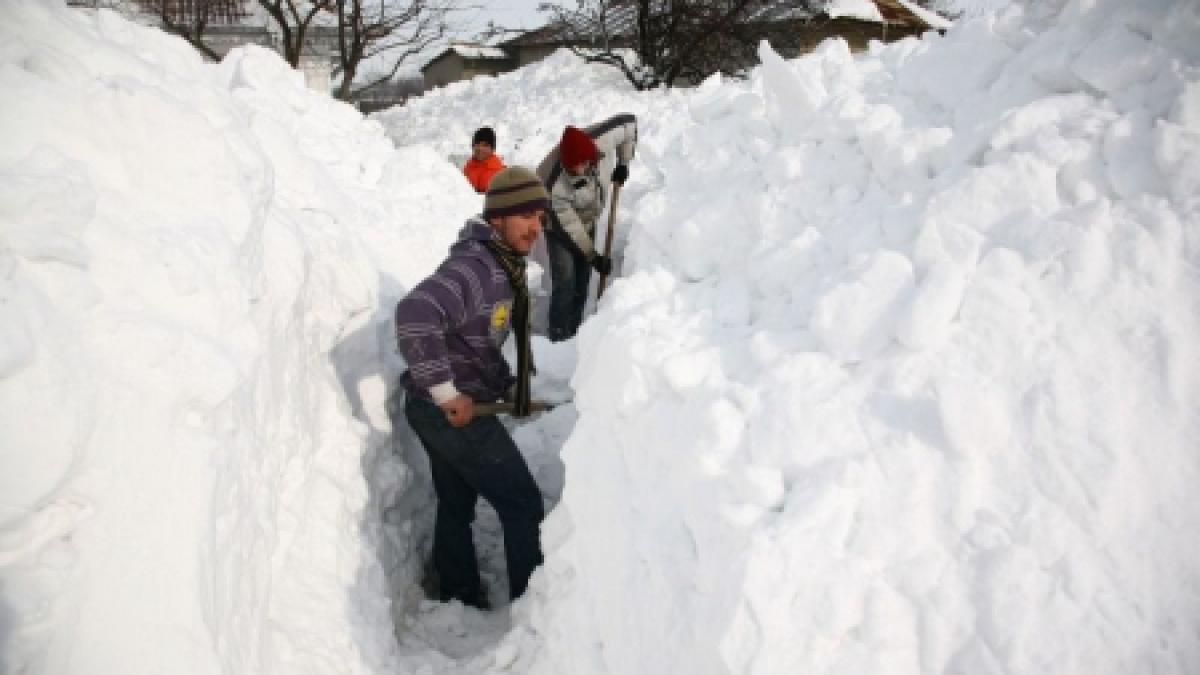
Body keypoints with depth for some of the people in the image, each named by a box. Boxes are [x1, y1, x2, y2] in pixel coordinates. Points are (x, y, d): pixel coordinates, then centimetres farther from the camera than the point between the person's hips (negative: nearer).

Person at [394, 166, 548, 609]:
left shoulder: (503, 266, 9)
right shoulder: (473, 268, -24)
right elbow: (414, 315, -40)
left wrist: (508, 384, 11)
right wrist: (446, 391, -33)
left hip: (442, 410, 10)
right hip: (450, 410, -10)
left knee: (456, 505, 21)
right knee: (523, 505, 1)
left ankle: (459, 599, 37)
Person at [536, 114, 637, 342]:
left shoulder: (601, 142, -33)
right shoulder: (555, 183, -41)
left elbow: (629, 122, -14)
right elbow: (569, 225, -28)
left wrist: (624, 163, -11)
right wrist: (593, 256, -21)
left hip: (588, 220, 5)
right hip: (559, 226, -5)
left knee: (582, 280, 8)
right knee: (565, 278, -15)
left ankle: (574, 333, 19)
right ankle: (559, 337, -6)